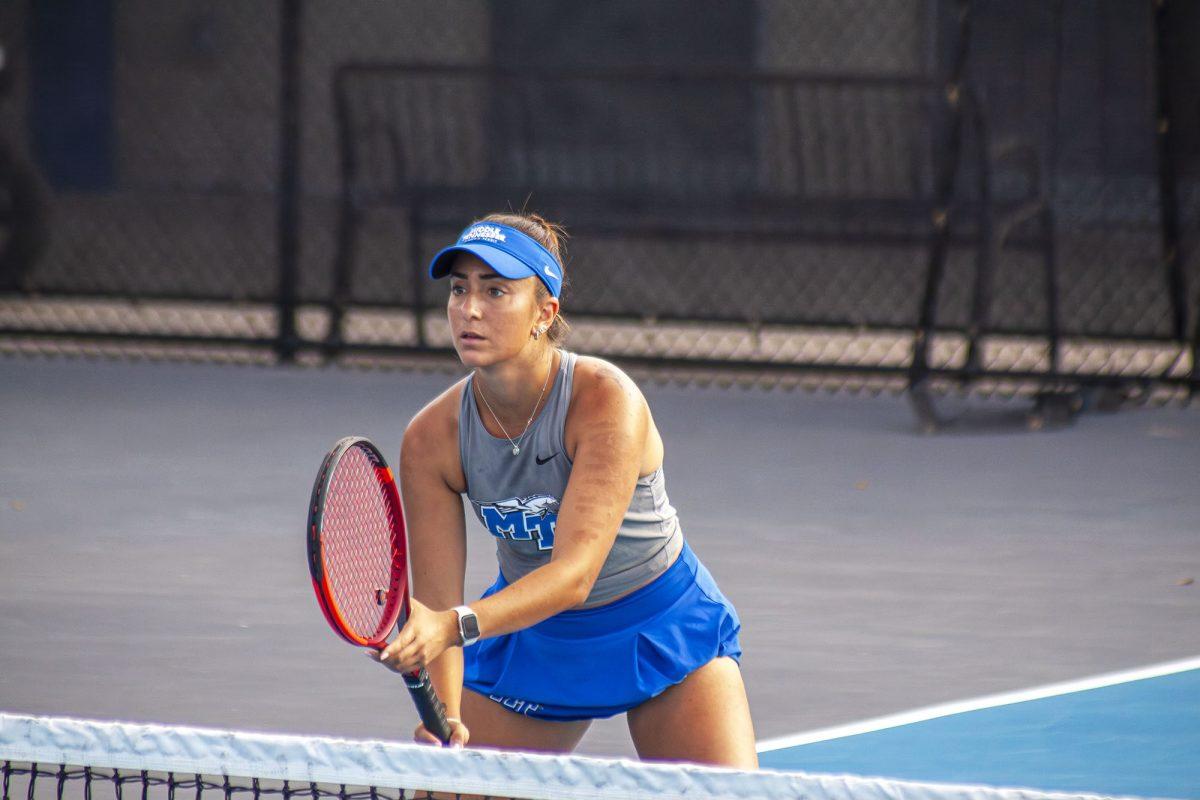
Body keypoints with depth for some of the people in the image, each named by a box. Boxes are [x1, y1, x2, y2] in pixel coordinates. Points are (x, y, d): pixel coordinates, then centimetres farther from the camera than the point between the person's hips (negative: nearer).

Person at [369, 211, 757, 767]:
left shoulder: (607, 401, -29)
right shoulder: (431, 439, -18)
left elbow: (575, 572, -37)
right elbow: (435, 602, -18)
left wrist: (455, 624, -51)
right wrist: (443, 717, -36)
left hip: (663, 630, -3)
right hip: (528, 633, 3)